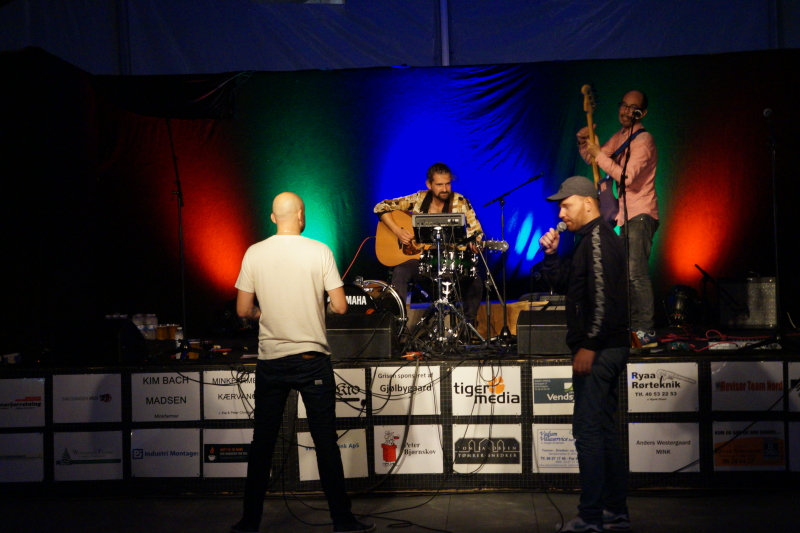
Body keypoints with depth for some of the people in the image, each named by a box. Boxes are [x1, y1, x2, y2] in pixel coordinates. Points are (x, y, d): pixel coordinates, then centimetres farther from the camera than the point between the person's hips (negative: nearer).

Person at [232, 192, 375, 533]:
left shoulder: (254, 254, -1)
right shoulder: (320, 252, -6)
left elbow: (243, 311, 1)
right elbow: (340, 307, -7)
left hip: (270, 361, 2)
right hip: (312, 360, -2)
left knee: (262, 443, 10)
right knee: (325, 441, 5)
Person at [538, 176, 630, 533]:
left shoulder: (598, 239, -13)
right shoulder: (592, 239, 19)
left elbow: (603, 299, -23)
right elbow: (562, 283, 23)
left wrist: (588, 347, -23)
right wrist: (550, 253, 8)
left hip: (598, 351, -11)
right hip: (606, 350, 11)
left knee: (588, 430, -8)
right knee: (603, 429, 14)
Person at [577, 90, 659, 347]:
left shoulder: (643, 140, -13)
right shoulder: (620, 137, 15)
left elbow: (627, 177, -25)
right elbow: (593, 159, 20)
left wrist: (599, 154, -22)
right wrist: (584, 142, 1)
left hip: (640, 215, -10)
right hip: (627, 215, 10)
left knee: (636, 272, -18)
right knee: (628, 272, 15)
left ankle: (646, 332, -17)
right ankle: (634, 327, 25)